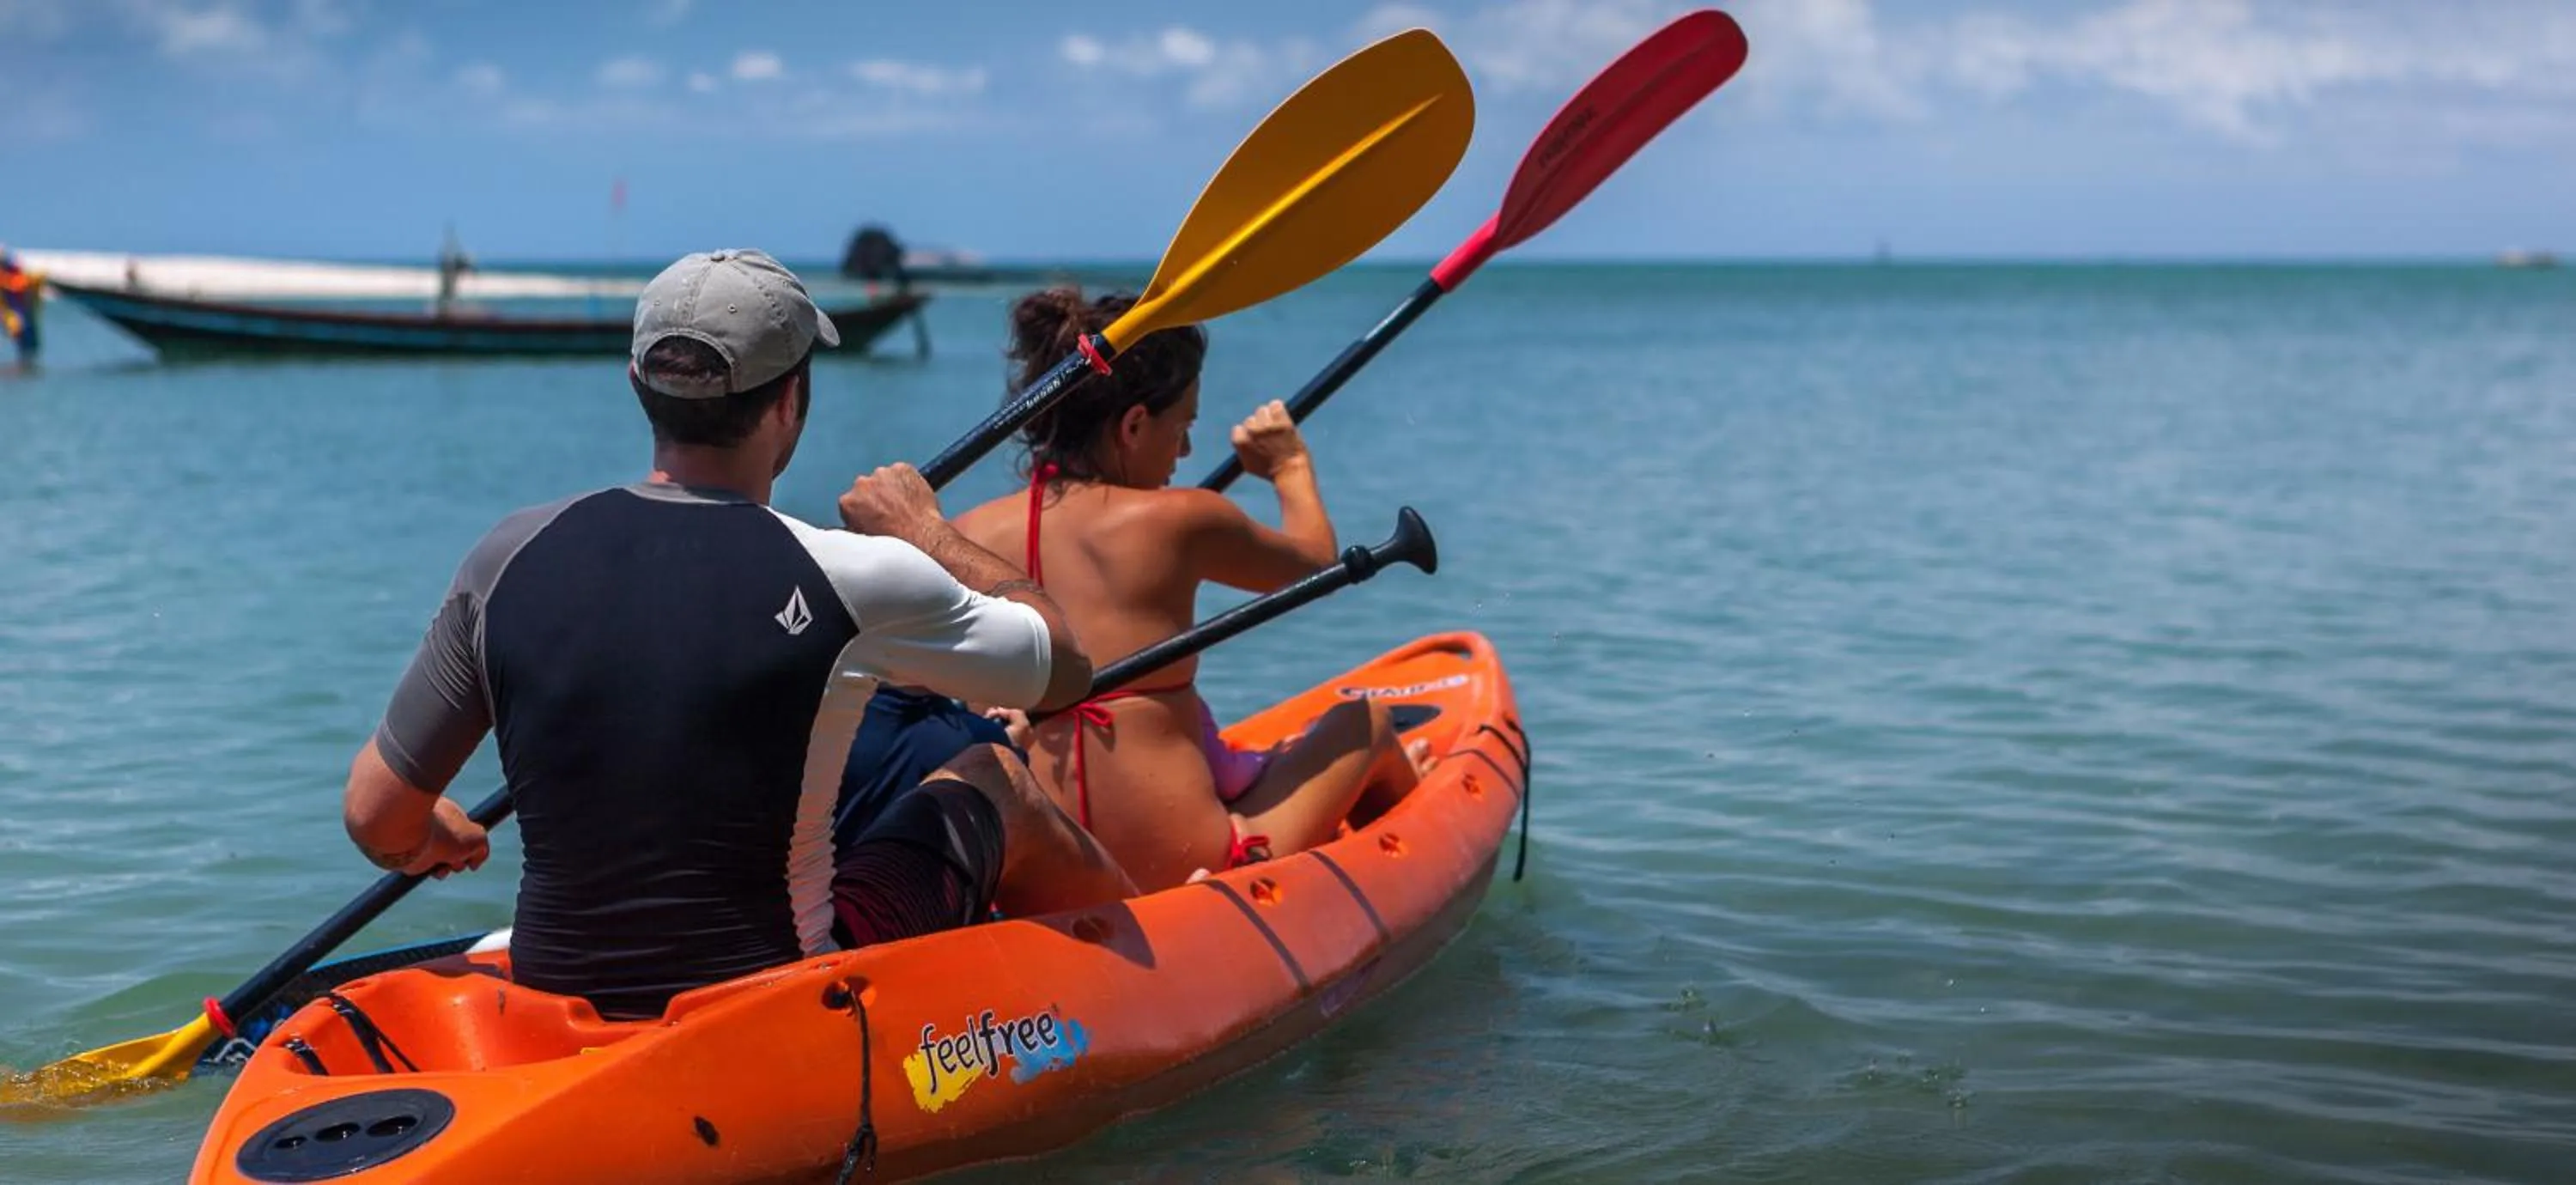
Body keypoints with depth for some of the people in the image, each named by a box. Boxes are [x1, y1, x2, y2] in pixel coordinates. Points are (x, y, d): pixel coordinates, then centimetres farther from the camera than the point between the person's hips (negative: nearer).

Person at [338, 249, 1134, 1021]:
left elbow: (376, 819, 0)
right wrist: (929, 531, 16)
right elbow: (1066, 667, 0)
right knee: (995, 784, 20)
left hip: (555, 1003, 4)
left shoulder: (512, 557, -7)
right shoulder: (852, 580, -18)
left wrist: (429, 844, 24)